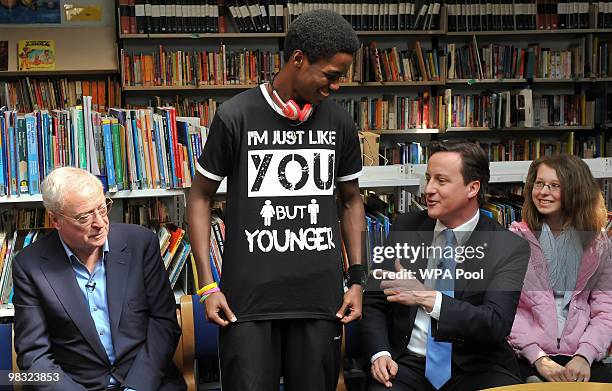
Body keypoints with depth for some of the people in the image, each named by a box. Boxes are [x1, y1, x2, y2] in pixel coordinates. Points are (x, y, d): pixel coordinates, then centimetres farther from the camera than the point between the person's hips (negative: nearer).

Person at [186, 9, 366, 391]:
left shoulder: (339, 122, 5)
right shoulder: (236, 116, -5)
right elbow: (201, 197, 3)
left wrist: (357, 279, 8)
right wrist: (208, 285, -3)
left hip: (321, 300, 3)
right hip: (248, 299, -3)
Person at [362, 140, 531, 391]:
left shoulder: (510, 249, -4)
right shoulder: (406, 227, 5)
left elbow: (496, 324, -15)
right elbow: (374, 302, 8)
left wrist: (427, 298, -26)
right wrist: (380, 354, -9)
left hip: (475, 370, -1)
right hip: (407, 363, 1)